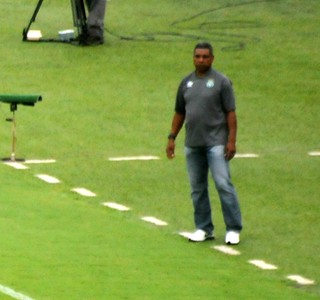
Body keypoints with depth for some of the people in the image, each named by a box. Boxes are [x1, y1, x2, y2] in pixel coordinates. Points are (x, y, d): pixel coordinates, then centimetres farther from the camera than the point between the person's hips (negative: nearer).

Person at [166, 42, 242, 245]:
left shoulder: (221, 82, -2)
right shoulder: (186, 83, 12)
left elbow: (230, 113, -5)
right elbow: (179, 113, 18)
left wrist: (232, 140, -12)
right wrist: (172, 137, 13)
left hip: (216, 143, -5)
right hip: (192, 144, 5)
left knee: (223, 184, -11)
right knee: (197, 188, 8)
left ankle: (234, 229, -7)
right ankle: (204, 228, 18)